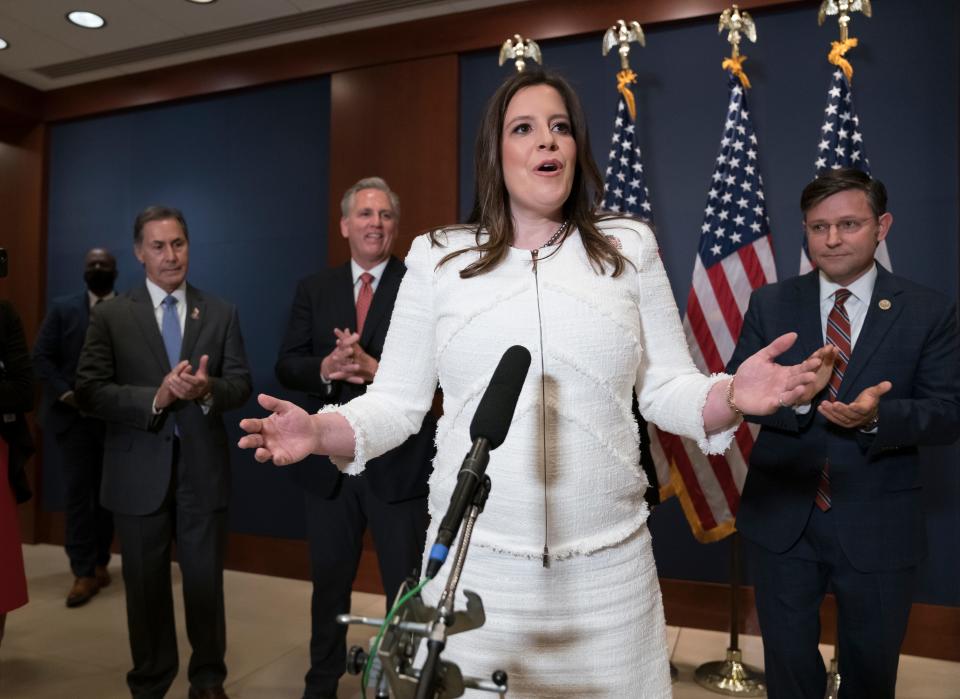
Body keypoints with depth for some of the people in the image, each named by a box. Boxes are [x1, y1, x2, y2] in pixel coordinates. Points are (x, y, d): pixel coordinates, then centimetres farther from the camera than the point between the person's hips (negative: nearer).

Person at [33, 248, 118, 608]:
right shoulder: (62, 308, 7)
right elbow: (41, 357, 1)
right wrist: (65, 393, -11)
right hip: (73, 415, 0)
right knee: (77, 492, -2)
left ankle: (100, 562, 22)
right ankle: (84, 572, 3)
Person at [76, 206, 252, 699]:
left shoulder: (221, 313, 4)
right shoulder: (110, 316, -1)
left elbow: (241, 384, -1)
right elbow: (89, 392, -8)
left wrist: (208, 388, -22)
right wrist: (155, 397, -22)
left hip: (203, 469, 1)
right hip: (139, 473, 0)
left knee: (206, 583, 12)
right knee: (146, 587, 14)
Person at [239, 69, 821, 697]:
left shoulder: (629, 247, 3)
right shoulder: (438, 258, 1)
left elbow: (666, 388, 3)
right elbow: (398, 402, 2)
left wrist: (731, 396, -17)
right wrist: (321, 431, -16)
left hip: (609, 564, 1)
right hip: (475, 560, 0)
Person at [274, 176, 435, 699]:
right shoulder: (313, 290, 7)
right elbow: (286, 367, 2)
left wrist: (375, 368, -25)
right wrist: (324, 369, -18)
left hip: (398, 461, -3)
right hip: (329, 460, 4)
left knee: (407, 586, 10)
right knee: (329, 579, 20)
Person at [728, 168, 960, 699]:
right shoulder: (769, 304, -1)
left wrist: (877, 416, -28)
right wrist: (794, 395, -26)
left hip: (878, 525, 0)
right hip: (781, 516, 1)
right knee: (787, 656, 20)